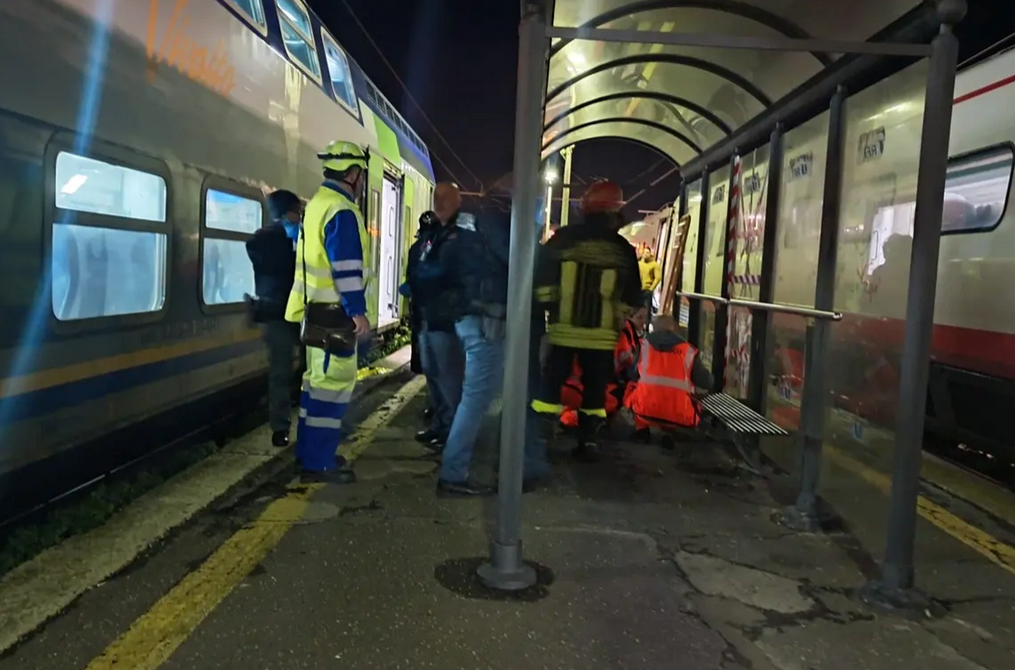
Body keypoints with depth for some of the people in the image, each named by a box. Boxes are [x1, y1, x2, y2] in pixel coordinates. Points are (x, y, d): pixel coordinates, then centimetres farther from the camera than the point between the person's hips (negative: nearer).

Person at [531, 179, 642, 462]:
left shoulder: (562, 239, -3)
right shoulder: (623, 249, 0)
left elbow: (541, 278, -2)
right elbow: (632, 295, 6)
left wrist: (546, 307, 12)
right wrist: (620, 320, 20)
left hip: (563, 327, 0)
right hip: (601, 333, 0)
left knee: (552, 384, 9)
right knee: (595, 389, 12)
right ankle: (588, 441, 15)